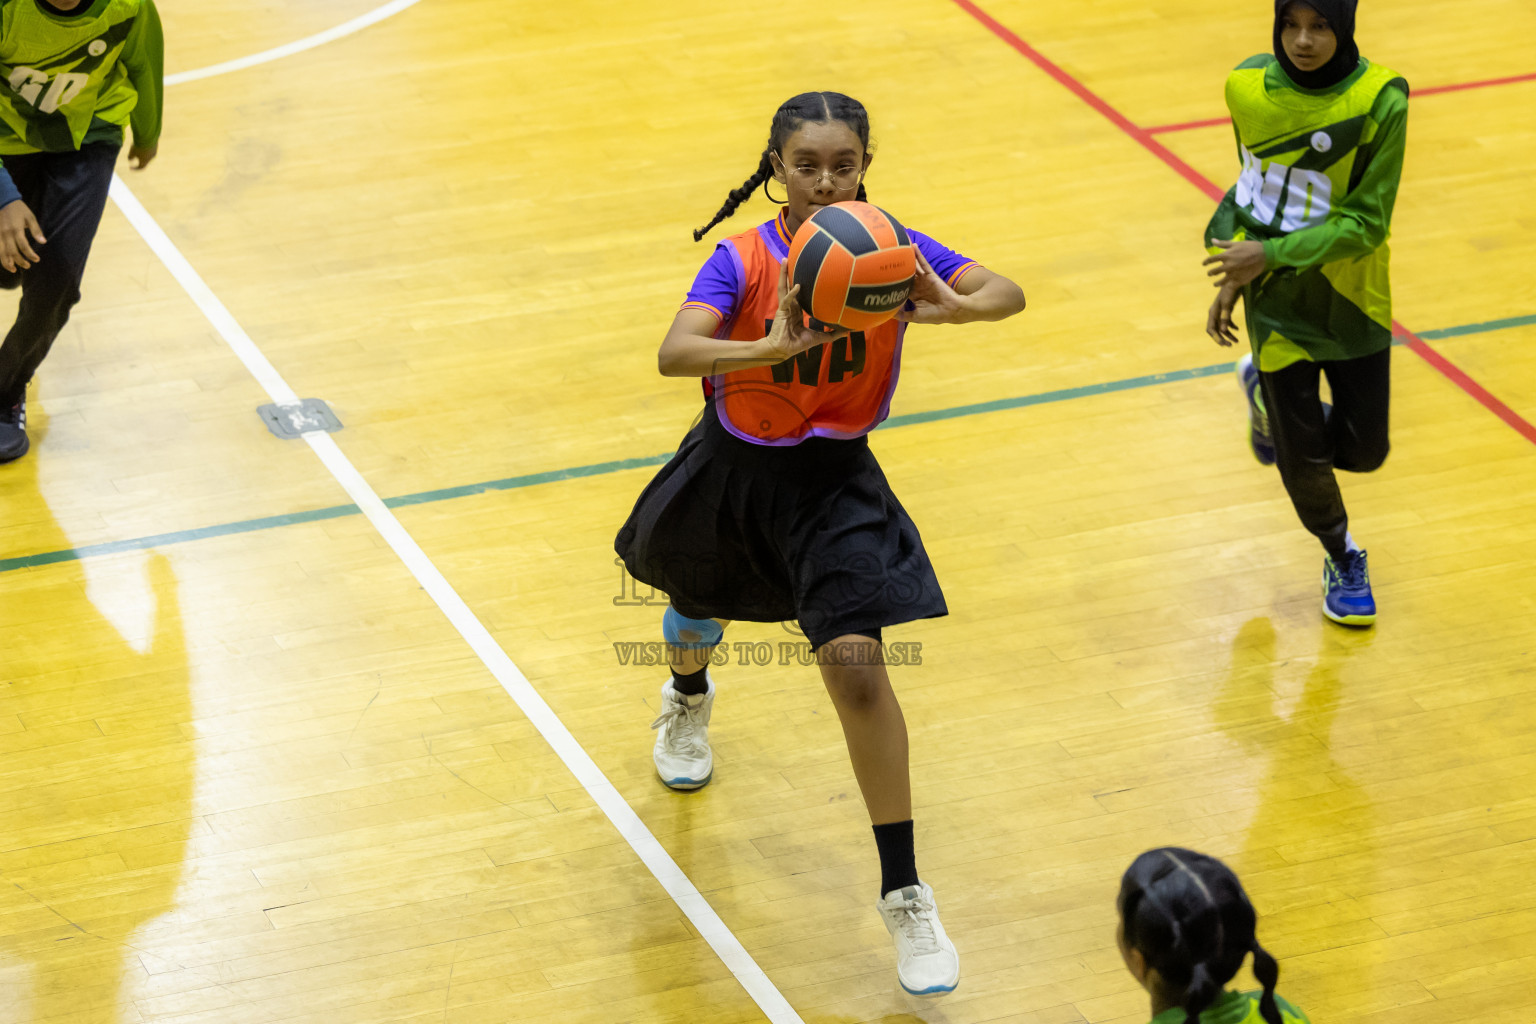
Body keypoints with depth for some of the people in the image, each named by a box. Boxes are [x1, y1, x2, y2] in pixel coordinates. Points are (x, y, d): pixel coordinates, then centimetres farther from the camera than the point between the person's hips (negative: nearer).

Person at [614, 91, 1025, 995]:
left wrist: (952, 306, -46)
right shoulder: (744, 260, -21)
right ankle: (689, 700, 70)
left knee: (858, 669, -16)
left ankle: (906, 896, -7)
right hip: (732, 470, 1)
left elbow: (1009, 293, -23)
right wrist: (773, 348, -54)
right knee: (698, 612, 28)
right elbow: (675, 354, -36)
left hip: (833, 480, -1)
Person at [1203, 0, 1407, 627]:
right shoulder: (1248, 87, -8)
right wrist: (1232, 278, 6)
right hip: (1277, 300, 1)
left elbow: (1366, 223, -19)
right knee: (1303, 457, 3)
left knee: (1364, 450, 7)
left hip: (1354, 300, -1)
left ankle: (1266, 395, 37)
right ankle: (1341, 558, 34)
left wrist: (1271, 254, -26)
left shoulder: (1379, 100, -19)